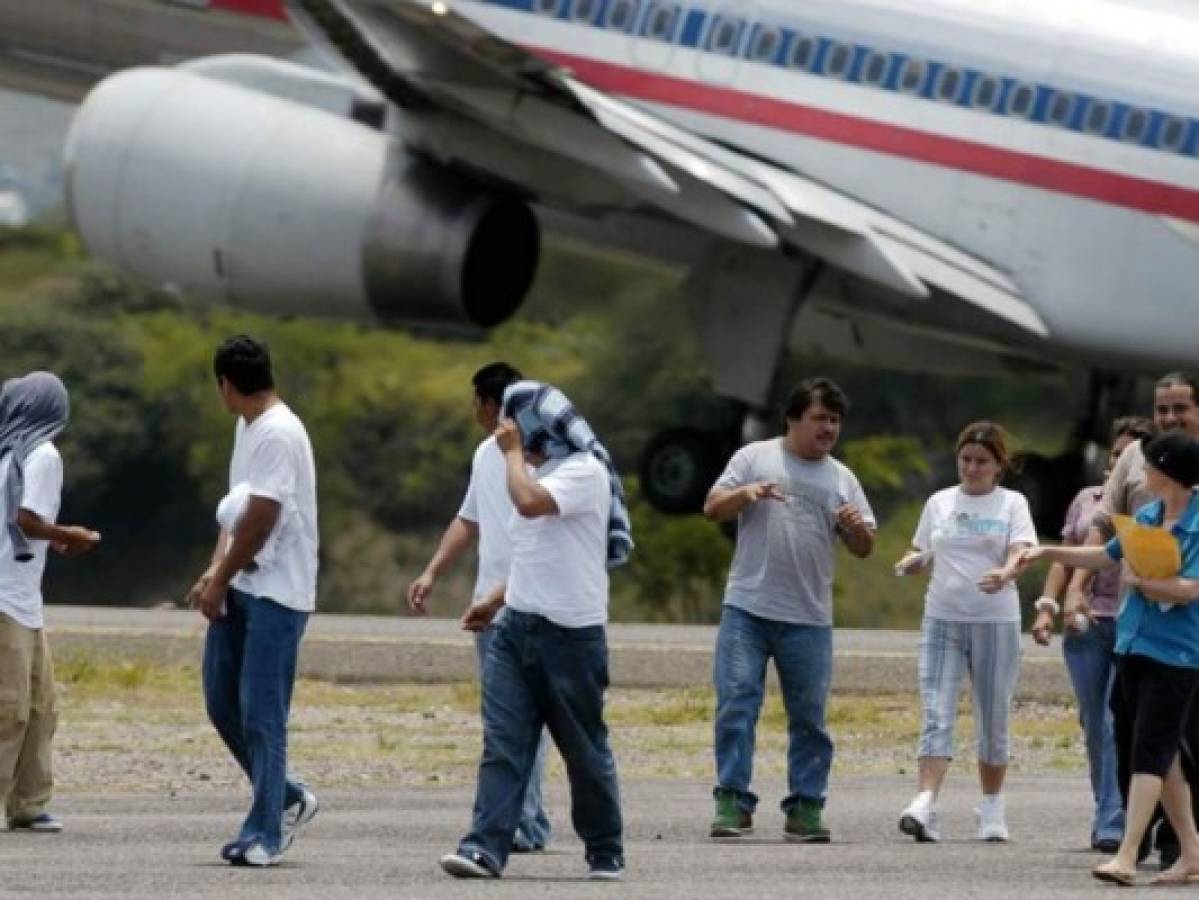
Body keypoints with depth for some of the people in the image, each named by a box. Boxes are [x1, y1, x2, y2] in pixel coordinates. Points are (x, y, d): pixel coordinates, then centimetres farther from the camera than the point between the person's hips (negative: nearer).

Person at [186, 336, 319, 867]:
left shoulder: (278, 434, -17)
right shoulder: (248, 428, 14)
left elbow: (260, 519, -19)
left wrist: (219, 581, -11)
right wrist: (215, 572, 5)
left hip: (276, 592, -10)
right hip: (239, 588, 10)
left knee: (261, 714, -7)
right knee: (221, 700, 12)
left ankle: (265, 834, -2)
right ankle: (287, 799, 24)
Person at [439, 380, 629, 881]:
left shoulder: (584, 472, -12)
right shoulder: (541, 473, 17)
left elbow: (529, 503, -29)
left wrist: (513, 451, -15)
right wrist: (495, 600, 20)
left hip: (570, 633, -8)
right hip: (518, 627, 8)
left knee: (585, 749, 4)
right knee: (502, 742, -5)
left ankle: (606, 853, 17)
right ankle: (486, 848, -12)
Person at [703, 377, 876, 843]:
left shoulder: (841, 478, 12)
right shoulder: (754, 458, 6)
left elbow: (863, 548, 12)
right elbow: (713, 508, 3)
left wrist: (856, 526, -10)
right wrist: (746, 493, -16)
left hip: (809, 618, 3)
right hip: (747, 610, -2)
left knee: (809, 716, 4)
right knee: (735, 702, -9)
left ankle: (806, 808, 9)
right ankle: (733, 802, -6)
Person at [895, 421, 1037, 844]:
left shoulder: (1012, 504, 3)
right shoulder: (940, 503, 11)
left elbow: (1020, 551, -11)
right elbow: (924, 554, 16)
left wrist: (1004, 574, -32)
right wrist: (910, 562, -7)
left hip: (996, 622, -1)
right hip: (942, 619, 1)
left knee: (993, 721, 7)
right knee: (936, 716, -12)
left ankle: (991, 809, 21)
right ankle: (924, 807, -22)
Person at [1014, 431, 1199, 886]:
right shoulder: (1147, 516, 11)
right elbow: (1109, 555, 24)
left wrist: (1139, 581, -10)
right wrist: (1047, 553, 25)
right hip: (1133, 645, 8)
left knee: (1149, 751, -11)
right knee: (1161, 754, 12)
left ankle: (1126, 857, -15)